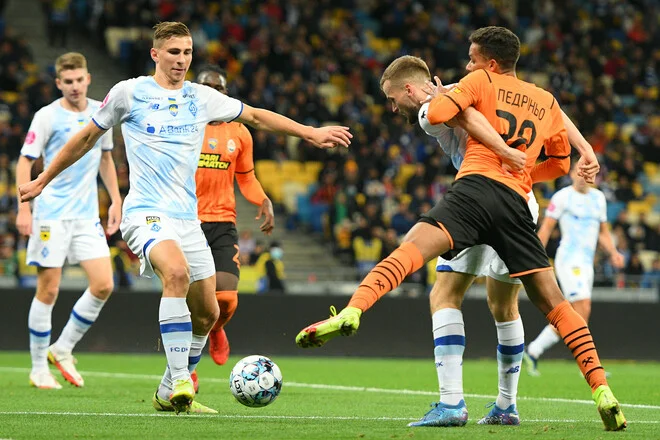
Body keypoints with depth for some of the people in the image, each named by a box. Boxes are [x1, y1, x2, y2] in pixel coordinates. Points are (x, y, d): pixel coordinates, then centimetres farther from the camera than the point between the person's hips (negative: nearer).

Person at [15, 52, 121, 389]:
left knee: (103, 285, -6)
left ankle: (63, 350, 12)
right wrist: (23, 209, -16)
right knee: (48, 290, -3)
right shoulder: (47, 116, -7)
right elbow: (25, 161, -7)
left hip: (87, 214, 5)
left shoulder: (101, 113, 8)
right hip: (51, 214, -5)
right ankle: (39, 370, 8)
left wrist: (116, 201, 15)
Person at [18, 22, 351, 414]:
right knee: (177, 271, -34)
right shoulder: (130, 92, 0)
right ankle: (180, 381, -34)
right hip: (146, 212, -6)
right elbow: (87, 138, 11)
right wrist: (42, 181, 17)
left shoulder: (201, 98, 11)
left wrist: (310, 132, 16)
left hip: (187, 217, 6)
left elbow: (255, 115, 22)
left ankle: (169, 394, 23)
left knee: (207, 313, 6)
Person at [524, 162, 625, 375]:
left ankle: (533, 351, 19)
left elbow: (603, 232, 22)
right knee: (583, 309, -18)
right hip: (569, 259, -7)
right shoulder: (562, 196, -3)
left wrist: (613, 253, 6)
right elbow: (546, 228, -3)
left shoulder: (598, 198, 16)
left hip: (587, 262, 7)